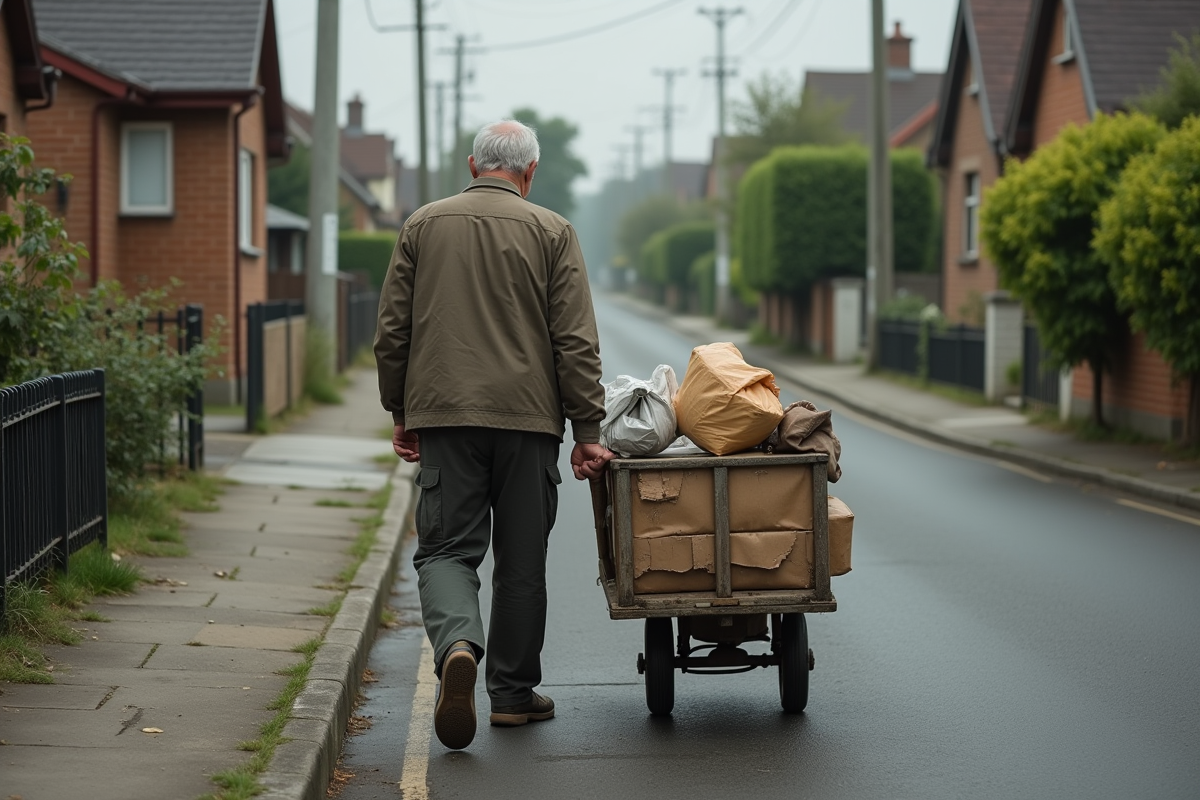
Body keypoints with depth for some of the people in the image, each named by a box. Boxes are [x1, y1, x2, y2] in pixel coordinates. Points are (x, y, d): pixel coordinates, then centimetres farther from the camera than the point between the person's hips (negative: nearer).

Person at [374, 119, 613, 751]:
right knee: (521, 558, 9)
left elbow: (392, 332, 9)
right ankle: (512, 692, 15)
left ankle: (457, 644, -26)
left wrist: (401, 414, 18)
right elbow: (576, 342, -2)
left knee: (445, 548, 2)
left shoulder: (423, 225, 8)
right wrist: (587, 430, 1)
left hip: (444, 414, 1)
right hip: (528, 415, -1)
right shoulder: (551, 232, 3)